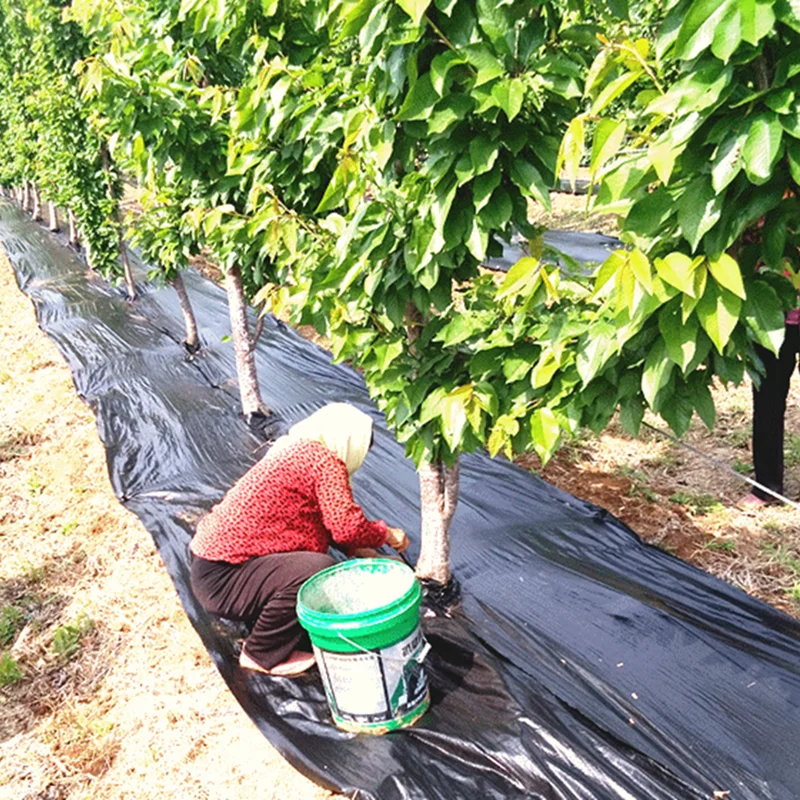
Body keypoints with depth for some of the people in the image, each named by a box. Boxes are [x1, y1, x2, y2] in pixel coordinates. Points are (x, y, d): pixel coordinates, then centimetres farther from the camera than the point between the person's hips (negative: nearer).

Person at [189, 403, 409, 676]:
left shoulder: (298, 452, 13)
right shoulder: (324, 460, -17)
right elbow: (347, 527, -22)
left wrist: (365, 553, 13)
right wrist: (386, 534, -3)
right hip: (220, 578, -10)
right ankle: (262, 655, -4)